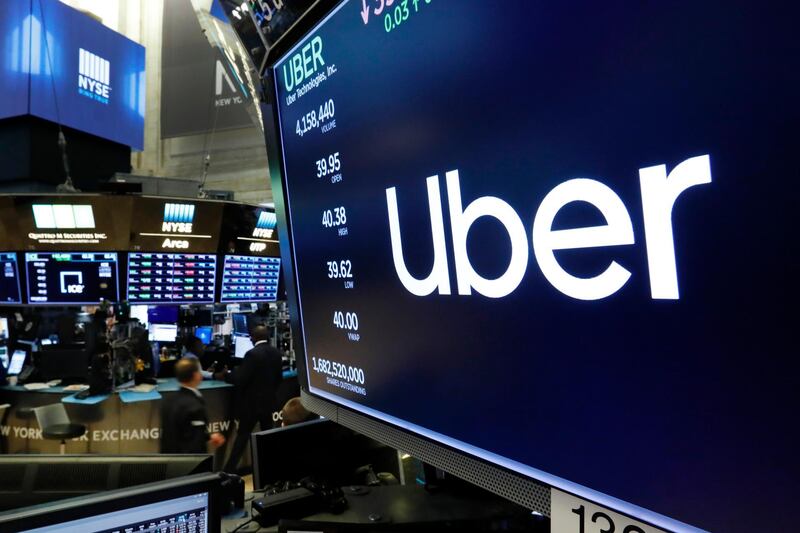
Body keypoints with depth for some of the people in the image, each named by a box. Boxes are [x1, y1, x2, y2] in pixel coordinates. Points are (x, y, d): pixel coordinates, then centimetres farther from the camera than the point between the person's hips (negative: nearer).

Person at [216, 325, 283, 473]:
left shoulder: (252, 354, -20)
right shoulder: (277, 354, 1)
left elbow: (240, 379, -21)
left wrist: (224, 376, -6)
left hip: (252, 403, -6)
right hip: (268, 401, 6)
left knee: (243, 435, 2)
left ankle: (230, 469, 7)